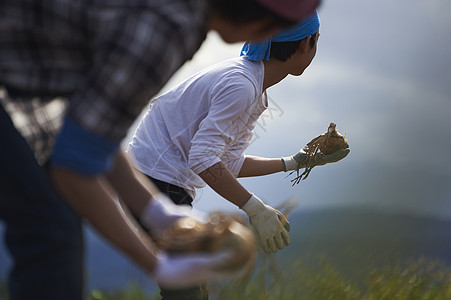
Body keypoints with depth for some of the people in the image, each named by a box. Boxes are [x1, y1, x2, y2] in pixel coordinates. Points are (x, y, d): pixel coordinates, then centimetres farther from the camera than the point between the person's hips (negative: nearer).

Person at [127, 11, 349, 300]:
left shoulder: (252, 87, 12)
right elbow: (203, 159, -26)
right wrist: (256, 209, -25)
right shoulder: (240, 85, -19)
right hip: (155, 182, -10)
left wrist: (296, 162, 17)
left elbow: (229, 164, 13)